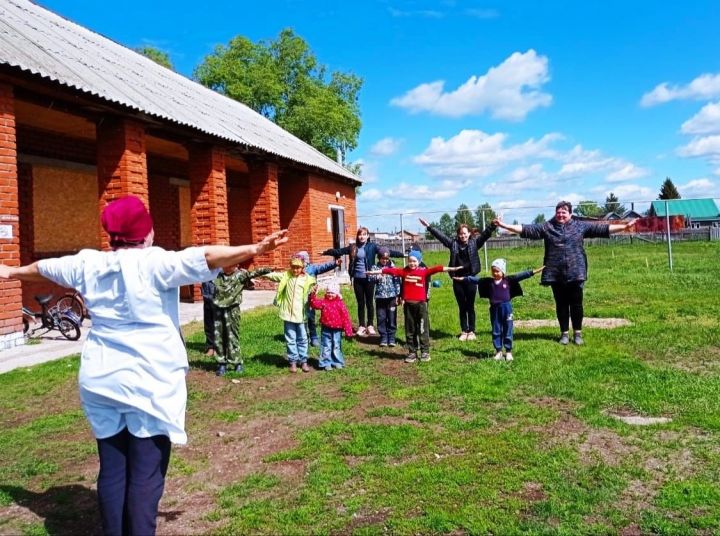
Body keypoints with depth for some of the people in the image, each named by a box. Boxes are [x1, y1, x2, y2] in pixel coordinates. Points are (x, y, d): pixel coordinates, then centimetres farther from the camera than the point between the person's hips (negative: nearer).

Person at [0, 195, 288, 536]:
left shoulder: (88, 264, 7)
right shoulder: (155, 263, -11)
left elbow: (44, 268, 25)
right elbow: (206, 257, -25)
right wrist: (255, 249, -31)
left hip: (102, 380, 6)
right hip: (150, 382, -6)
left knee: (112, 470, 13)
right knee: (146, 474, 0)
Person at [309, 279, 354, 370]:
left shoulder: (340, 303, -6)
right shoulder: (323, 302, -2)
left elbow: (345, 317, -5)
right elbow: (315, 304, -16)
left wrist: (348, 330, -7)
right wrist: (313, 294, -28)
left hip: (337, 329, 0)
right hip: (326, 329, 1)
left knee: (336, 346, 12)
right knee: (326, 347, 6)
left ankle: (337, 362, 24)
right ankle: (326, 363, 13)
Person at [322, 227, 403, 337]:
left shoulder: (372, 246, -3)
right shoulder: (353, 247, 5)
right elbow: (339, 251, 12)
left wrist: (402, 254, -20)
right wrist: (325, 252, 16)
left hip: (369, 279, -2)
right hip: (357, 279, 2)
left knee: (369, 302, 7)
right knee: (360, 303, 10)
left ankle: (370, 325, 19)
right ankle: (361, 326, 19)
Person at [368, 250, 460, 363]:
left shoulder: (424, 271, -2)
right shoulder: (403, 271, 4)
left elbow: (436, 269, -14)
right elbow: (390, 270, 2)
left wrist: (451, 268, -22)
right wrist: (374, 272, 2)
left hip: (421, 304, -3)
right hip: (408, 304, 3)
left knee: (423, 329, 3)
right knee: (410, 330, 10)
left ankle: (425, 352, 13)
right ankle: (412, 352, 20)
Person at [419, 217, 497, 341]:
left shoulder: (474, 243, 1)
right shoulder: (453, 243, 5)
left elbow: (485, 234, -9)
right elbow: (440, 235, 6)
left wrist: (493, 225, -23)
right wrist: (428, 226, 4)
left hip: (470, 279, -2)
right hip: (457, 281, 2)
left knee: (470, 307, 7)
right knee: (462, 307, 10)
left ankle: (471, 331, 17)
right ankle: (464, 331, 19)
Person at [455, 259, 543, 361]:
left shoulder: (508, 280, -4)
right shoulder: (488, 281, 3)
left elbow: (521, 276, -9)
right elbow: (476, 279, 6)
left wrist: (534, 272, -16)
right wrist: (464, 278, 4)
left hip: (506, 307, -2)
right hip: (494, 309, 3)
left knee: (507, 331, 5)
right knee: (496, 332, 8)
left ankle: (508, 352, 15)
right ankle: (498, 351, 19)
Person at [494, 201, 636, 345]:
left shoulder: (581, 226, 5)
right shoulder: (546, 227, 4)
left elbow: (602, 229, 3)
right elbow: (526, 230, -1)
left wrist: (624, 226, -4)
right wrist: (504, 225, -9)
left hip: (575, 273, -1)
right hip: (556, 274, 1)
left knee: (576, 304, 5)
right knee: (561, 304, 8)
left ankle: (577, 333, 19)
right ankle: (564, 333, 20)